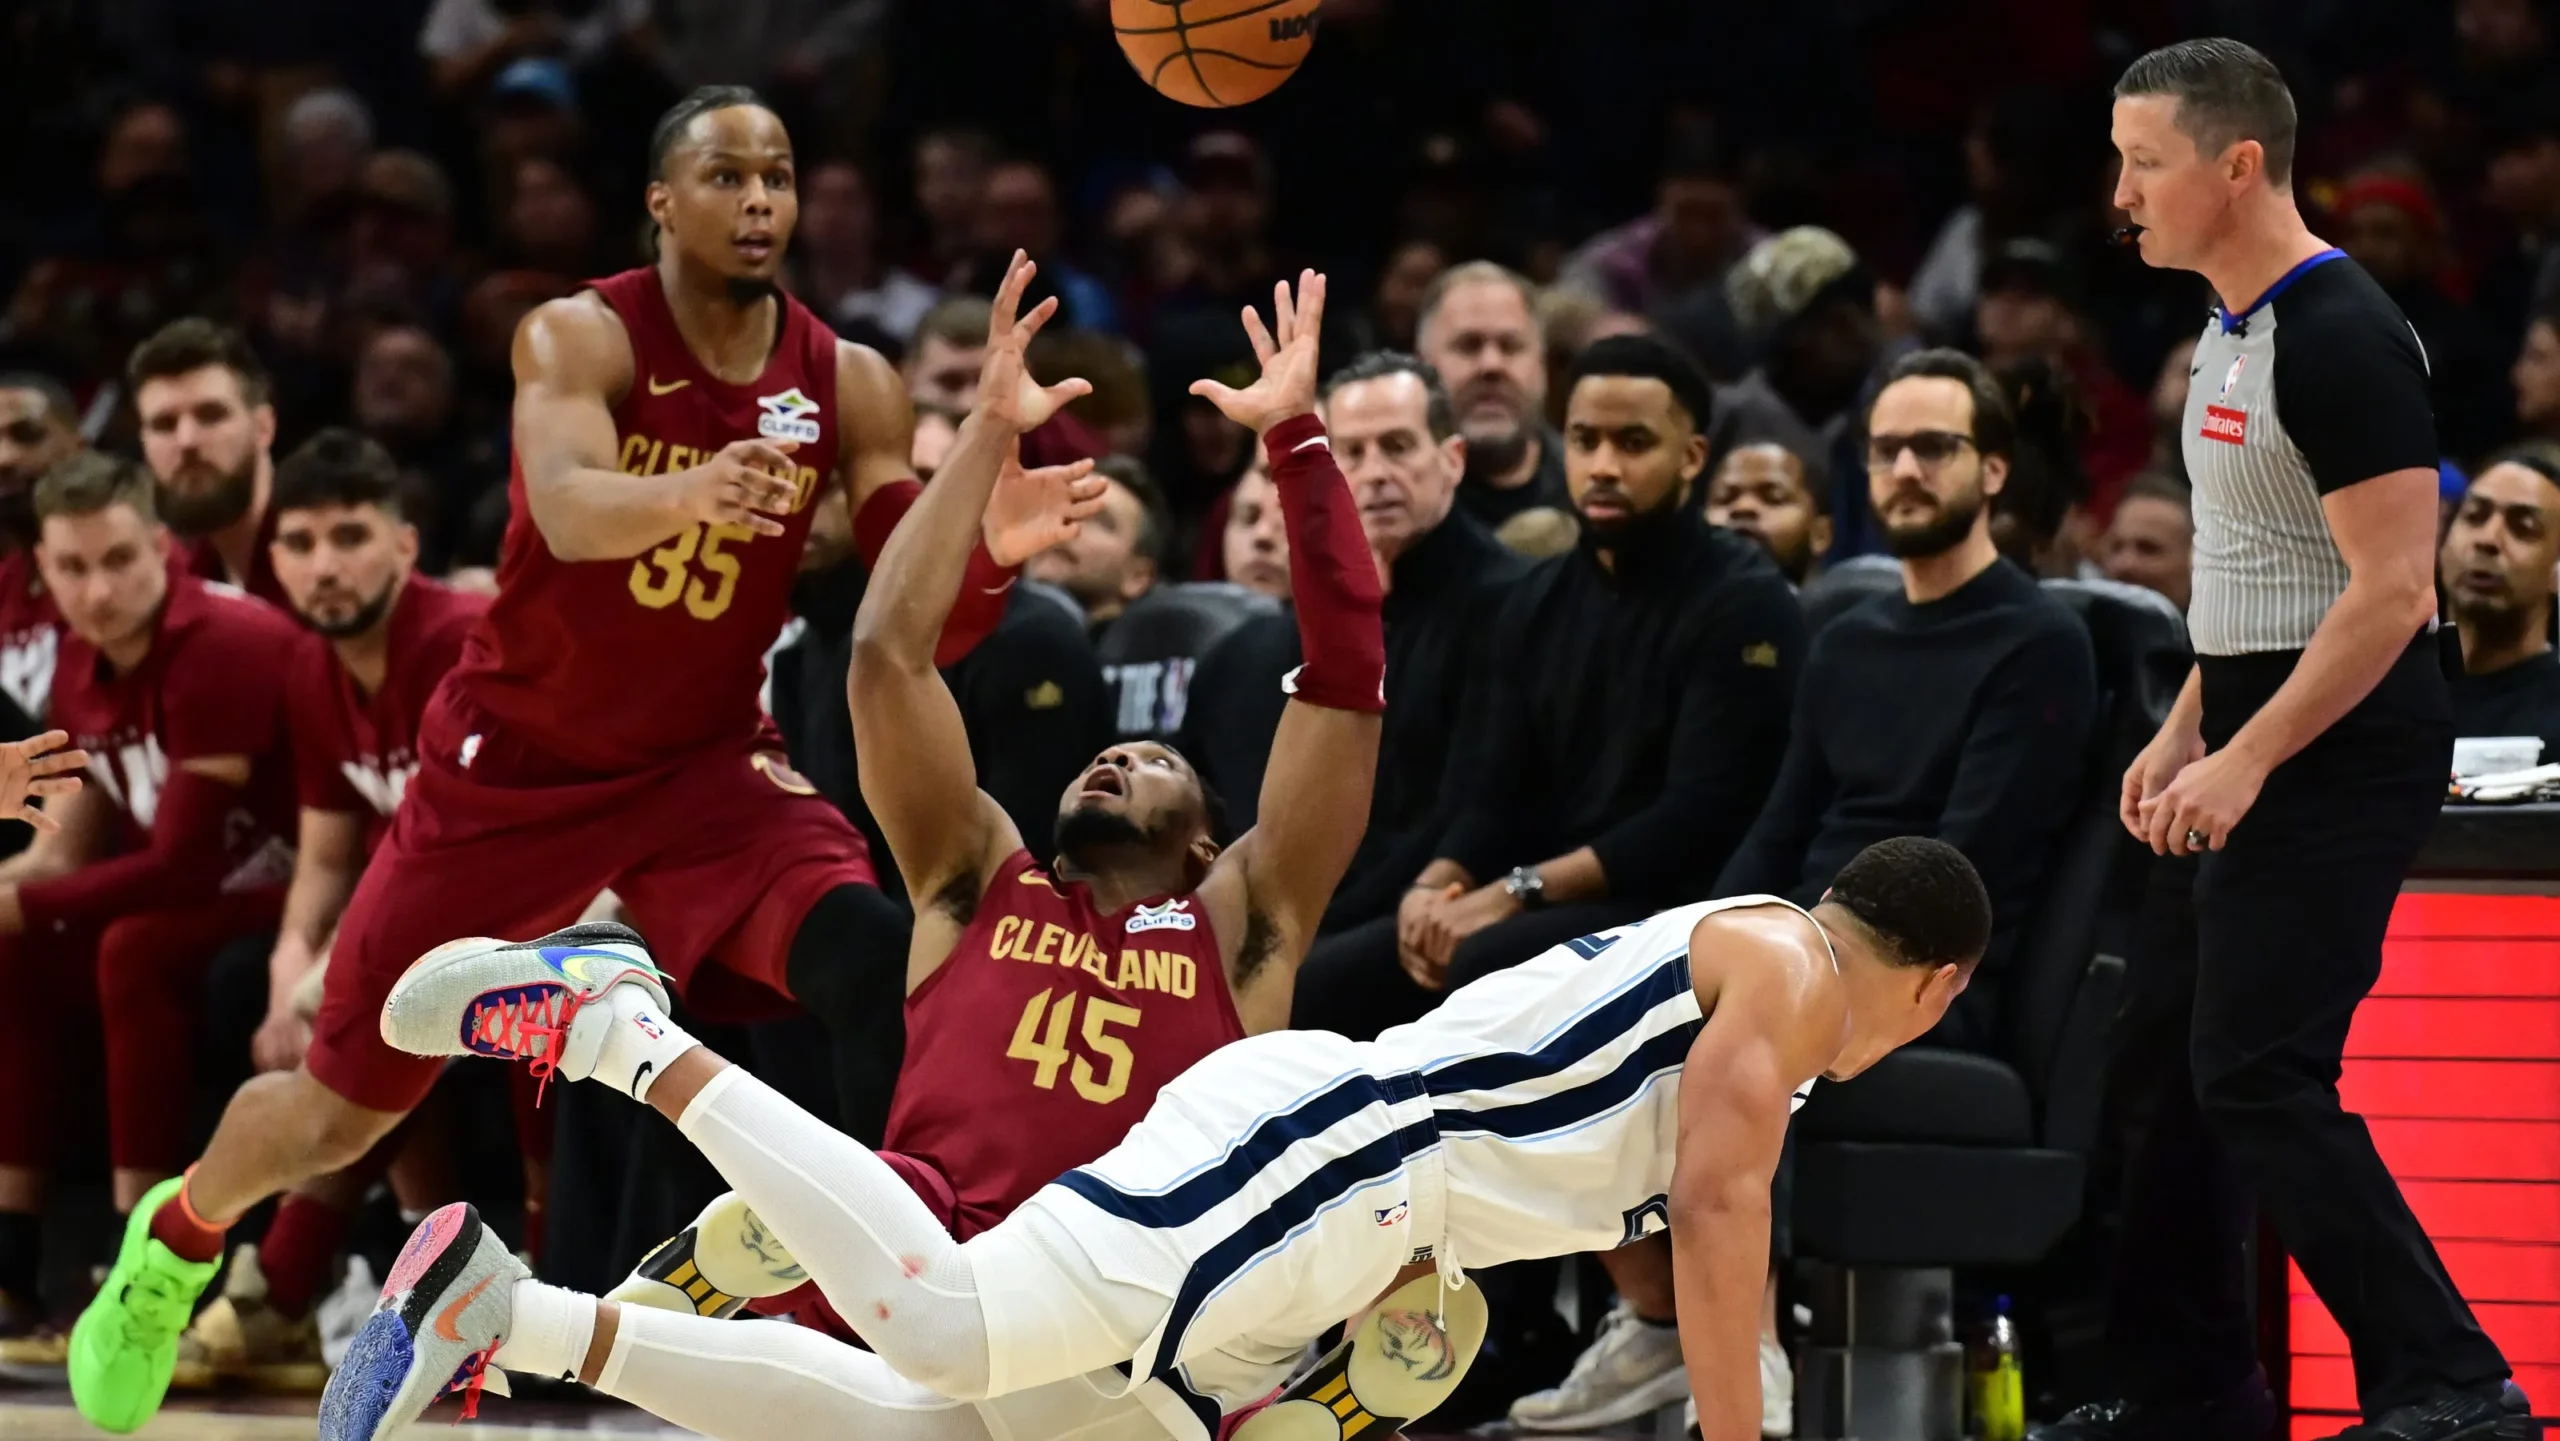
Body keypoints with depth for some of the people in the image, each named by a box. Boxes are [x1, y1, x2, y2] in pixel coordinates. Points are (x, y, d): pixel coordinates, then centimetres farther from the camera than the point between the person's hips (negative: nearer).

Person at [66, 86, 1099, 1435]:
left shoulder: (849, 388, -8)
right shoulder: (583, 338, -19)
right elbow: (568, 511, -39)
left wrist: (985, 551, -33)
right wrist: (691, 492, -61)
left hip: (705, 759, 2)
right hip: (515, 760, -2)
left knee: (882, 969, -29)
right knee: (340, 1108, 8)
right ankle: (179, 1232, 41)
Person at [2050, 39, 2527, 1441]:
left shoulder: (2338, 338, -18)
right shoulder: (2232, 332, 13)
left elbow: (2390, 591, -22)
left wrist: (2246, 761, -22)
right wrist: (2185, 732, 16)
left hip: (2341, 755, -10)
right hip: (2252, 750, 10)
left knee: (2257, 1074, -14)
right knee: (2163, 1054, 12)